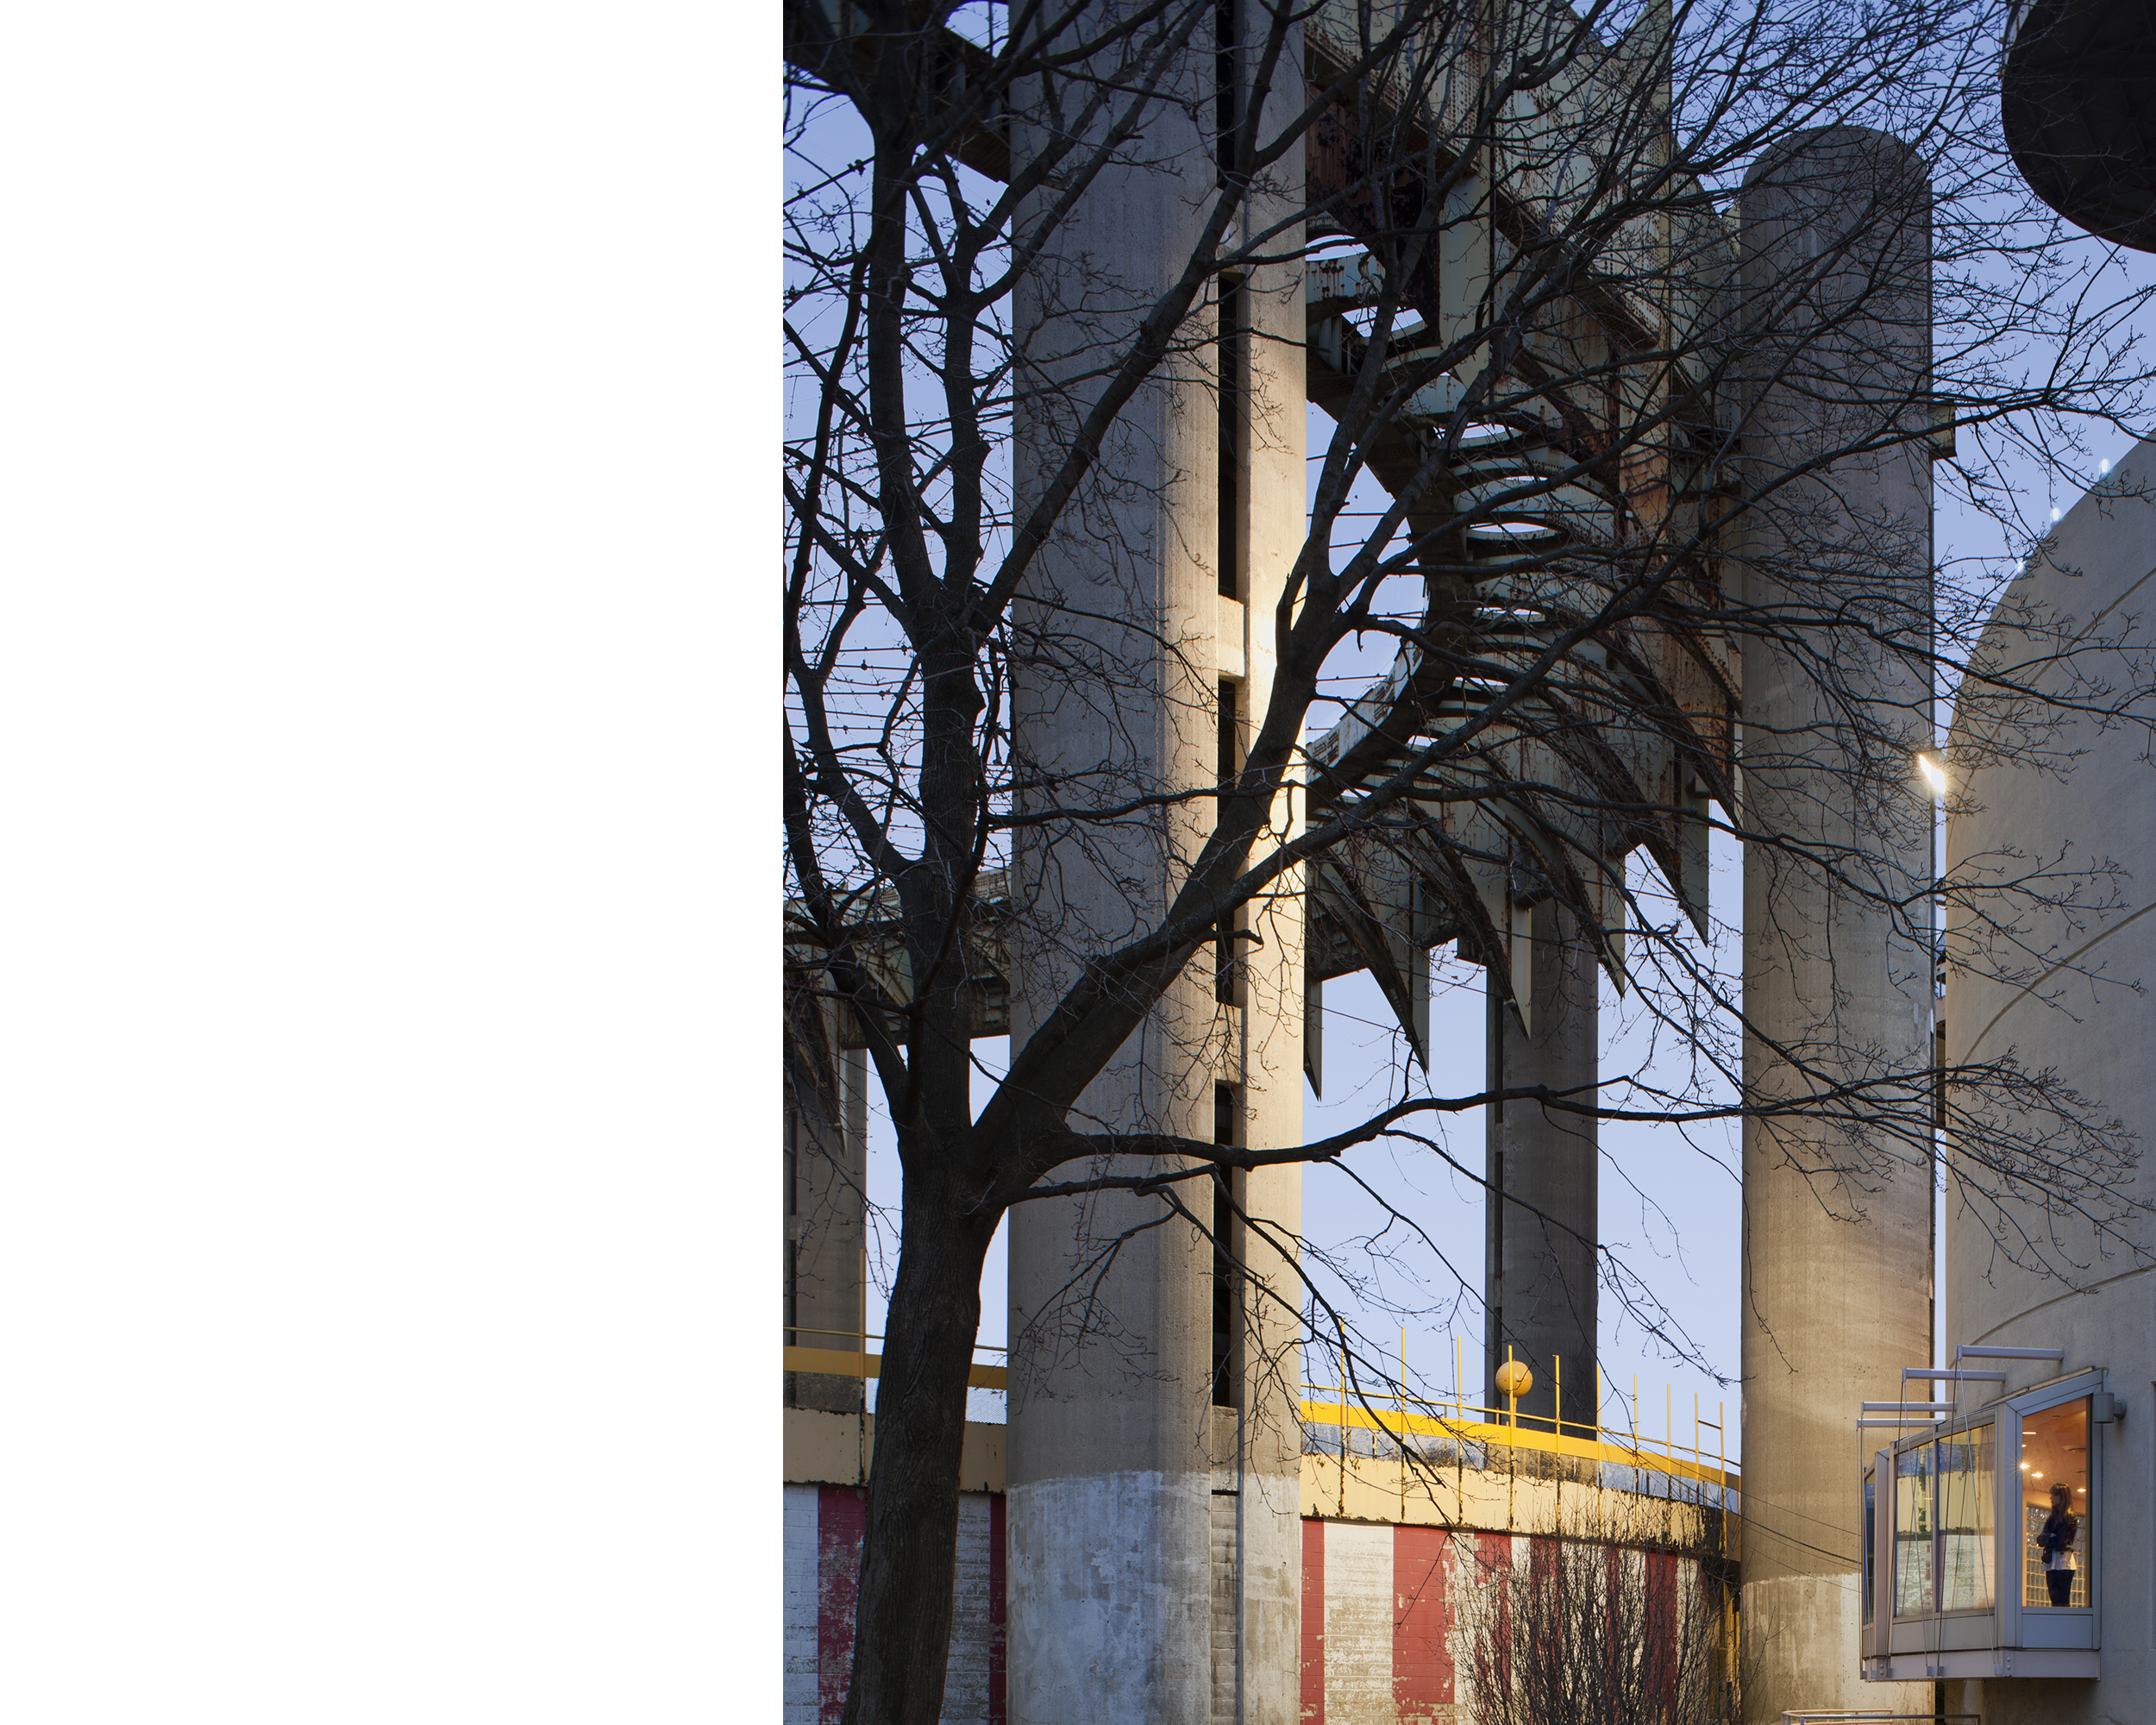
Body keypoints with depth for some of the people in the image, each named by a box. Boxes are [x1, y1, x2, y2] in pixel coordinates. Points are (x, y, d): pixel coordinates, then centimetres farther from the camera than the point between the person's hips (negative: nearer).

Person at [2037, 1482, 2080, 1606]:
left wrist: (2045, 1538, 2)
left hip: (2063, 1564, -8)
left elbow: (2059, 1540, -13)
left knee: (2061, 1602, -11)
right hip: (2050, 1563, 8)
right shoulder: (2052, 1517, 19)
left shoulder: (2070, 1517, -4)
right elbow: (2040, 1538, 12)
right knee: (2054, 1601, 4)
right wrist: (2049, 1538, -8)